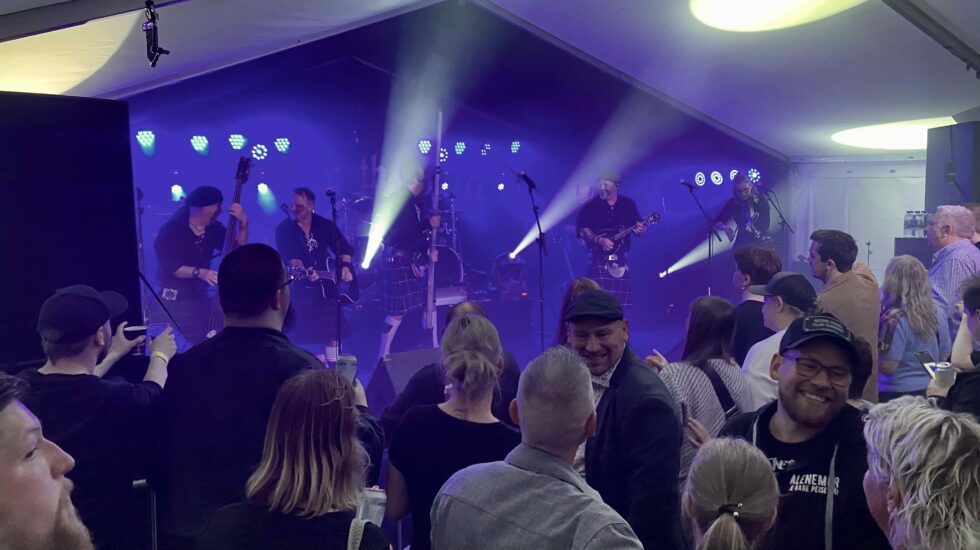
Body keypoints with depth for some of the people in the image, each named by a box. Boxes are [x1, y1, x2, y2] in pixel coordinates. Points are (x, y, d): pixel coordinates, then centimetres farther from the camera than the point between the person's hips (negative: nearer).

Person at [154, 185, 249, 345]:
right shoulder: (170, 231, -11)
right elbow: (169, 267, -18)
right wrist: (199, 272, -31)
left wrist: (243, 223, -14)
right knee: (203, 341, -19)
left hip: (201, 294, 5)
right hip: (176, 297, -5)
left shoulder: (214, 228, 4)